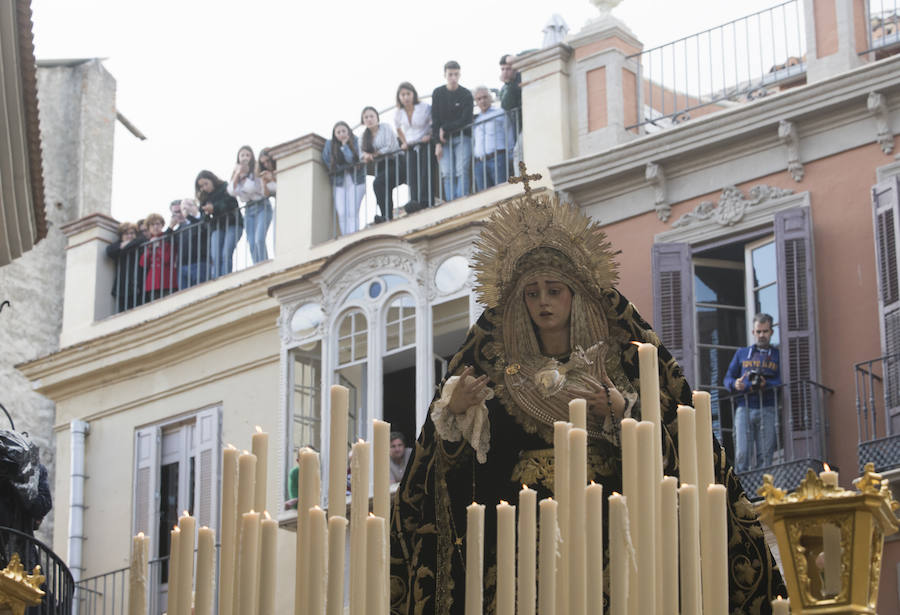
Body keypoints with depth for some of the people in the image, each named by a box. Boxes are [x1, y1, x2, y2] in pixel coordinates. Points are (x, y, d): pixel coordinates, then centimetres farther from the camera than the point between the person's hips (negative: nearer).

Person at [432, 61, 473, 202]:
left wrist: (445, 129, -9)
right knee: (447, 174, -8)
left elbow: (465, 120, -8)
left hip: (462, 138, -2)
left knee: (461, 171, -13)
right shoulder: (438, 93, 4)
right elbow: (435, 120, 1)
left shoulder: (466, 95, -2)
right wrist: (438, 143, -6)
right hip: (444, 139, 2)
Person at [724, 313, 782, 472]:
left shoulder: (777, 355, 16)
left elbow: (782, 381, 3)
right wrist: (735, 384, -6)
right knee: (742, 453, -12)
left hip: (767, 409, -1)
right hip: (744, 408, 1)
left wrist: (765, 384, -16)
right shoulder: (741, 354, 22)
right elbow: (728, 378, 17)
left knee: (765, 454, -7)